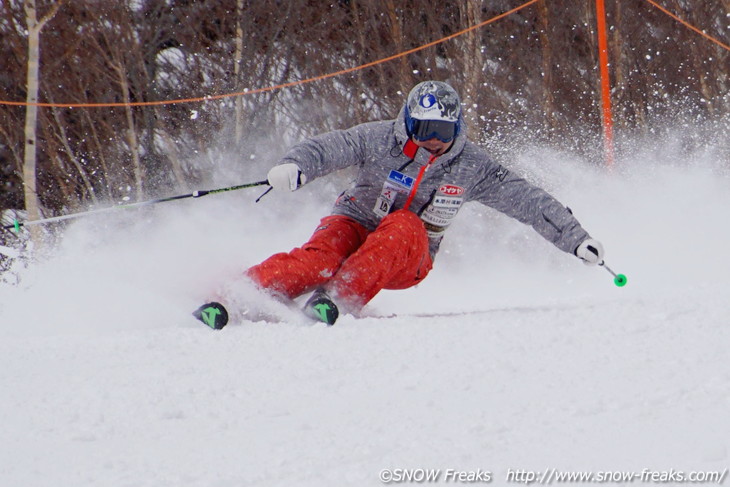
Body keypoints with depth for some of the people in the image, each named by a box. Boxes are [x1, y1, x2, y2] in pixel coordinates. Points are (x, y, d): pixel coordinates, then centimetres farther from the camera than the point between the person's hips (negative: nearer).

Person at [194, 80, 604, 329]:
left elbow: (528, 201, -2)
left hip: (408, 258, 1)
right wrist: (294, 167, -42)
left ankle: (340, 298, -47)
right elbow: (330, 148, -21)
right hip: (354, 227, -1)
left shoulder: (471, 167, -5)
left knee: (405, 226, -33)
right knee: (320, 257, -34)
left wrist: (576, 239, -6)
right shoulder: (383, 141, -10)